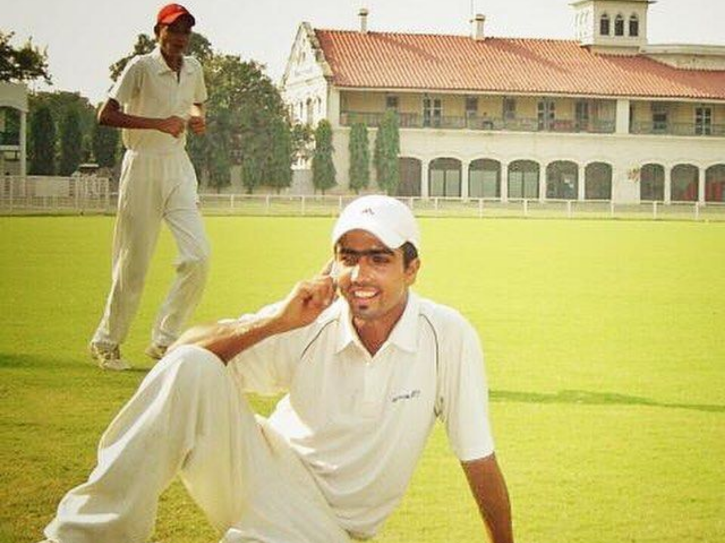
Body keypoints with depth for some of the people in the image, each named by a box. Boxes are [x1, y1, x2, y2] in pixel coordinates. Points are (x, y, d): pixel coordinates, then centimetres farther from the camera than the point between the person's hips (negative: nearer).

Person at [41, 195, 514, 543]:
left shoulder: (449, 337, -14)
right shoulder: (311, 327, -8)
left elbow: (479, 459, -8)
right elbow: (184, 352, -13)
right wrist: (275, 322, -25)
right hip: (262, 473, 2)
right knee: (192, 368, -27)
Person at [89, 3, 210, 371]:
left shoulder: (193, 69, 8)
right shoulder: (141, 67, -10)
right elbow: (105, 115, -19)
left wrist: (198, 120, 4)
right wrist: (158, 123, -25)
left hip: (179, 167, 6)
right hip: (143, 167, -6)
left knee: (198, 256, -7)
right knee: (133, 262, -1)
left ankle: (164, 340, 5)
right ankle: (106, 343, 16)